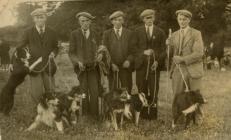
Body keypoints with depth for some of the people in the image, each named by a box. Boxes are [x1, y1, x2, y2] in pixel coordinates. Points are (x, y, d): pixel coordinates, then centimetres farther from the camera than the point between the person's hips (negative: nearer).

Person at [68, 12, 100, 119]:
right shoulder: (74, 34, 4)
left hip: (93, 67, 1)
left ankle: (94, 116, 4)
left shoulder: (95, 35, 12)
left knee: (94, 92, -4)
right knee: (83, 92, 0)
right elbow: (71, 52, 3)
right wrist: (78, 62, -12)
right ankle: (84, 115, 11)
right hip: (81, 67, -1)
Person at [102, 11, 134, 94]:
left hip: (126, 67, 0)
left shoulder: (129, 33, 10)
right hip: (112, 68, 0)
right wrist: (111, 64, -9)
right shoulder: (107, 34, 9)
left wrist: (129, 60, -13)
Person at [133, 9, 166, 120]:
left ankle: (153, 113, 7)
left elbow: (163, 49, 6)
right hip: (141, 64, 0)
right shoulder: (138, 31, 10)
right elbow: (134, 47, 6)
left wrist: (158, 61, -8)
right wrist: (143, 52, -12)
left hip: (154, 64, 0)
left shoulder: (160, 32, 9)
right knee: (142, 89, 0)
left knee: (154, 90, -1)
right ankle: (143, 113, 8)